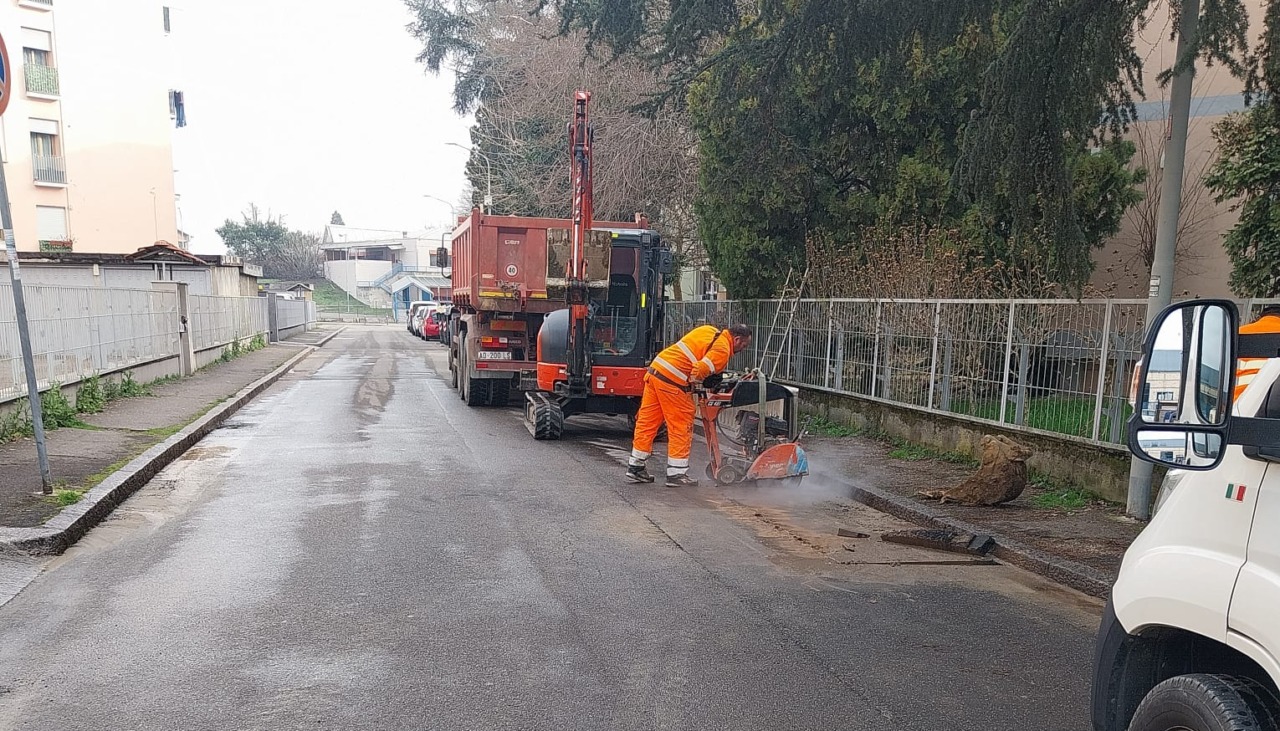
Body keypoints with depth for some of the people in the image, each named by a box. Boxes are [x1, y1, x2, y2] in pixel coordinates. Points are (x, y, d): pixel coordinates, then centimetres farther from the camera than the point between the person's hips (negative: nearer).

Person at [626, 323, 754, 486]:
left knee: (647, 421, 13)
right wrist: (694, 386, -1)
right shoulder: (722, 350, -8)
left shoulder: (709, 331, 18)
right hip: (673, 381, -9)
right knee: (681, 428, 2)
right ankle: (677, 474, 8)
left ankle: (635, 467, 22)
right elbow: (700, 369, -20)